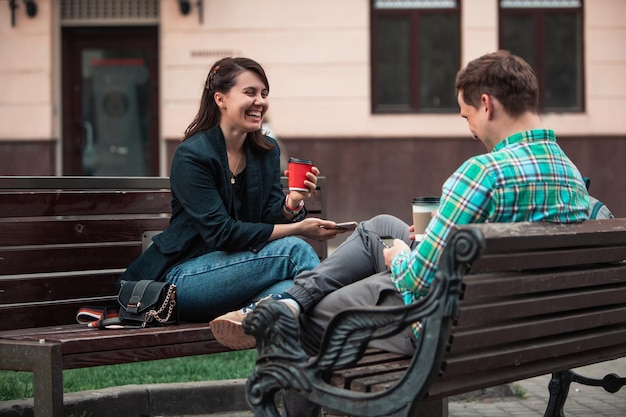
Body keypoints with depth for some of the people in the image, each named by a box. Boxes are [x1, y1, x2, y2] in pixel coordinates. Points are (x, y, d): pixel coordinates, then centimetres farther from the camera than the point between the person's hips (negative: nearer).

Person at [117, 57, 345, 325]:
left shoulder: (267, 151, 9)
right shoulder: (191, 156, -14)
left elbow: (269, 221, 5)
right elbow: (221, 233, -20)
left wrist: (292, 203, -19)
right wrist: (297, 229, -23)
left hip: (236, 267, 6)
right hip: (185, 277, -6)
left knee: (291, 288, -31)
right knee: (294, 250, -25)